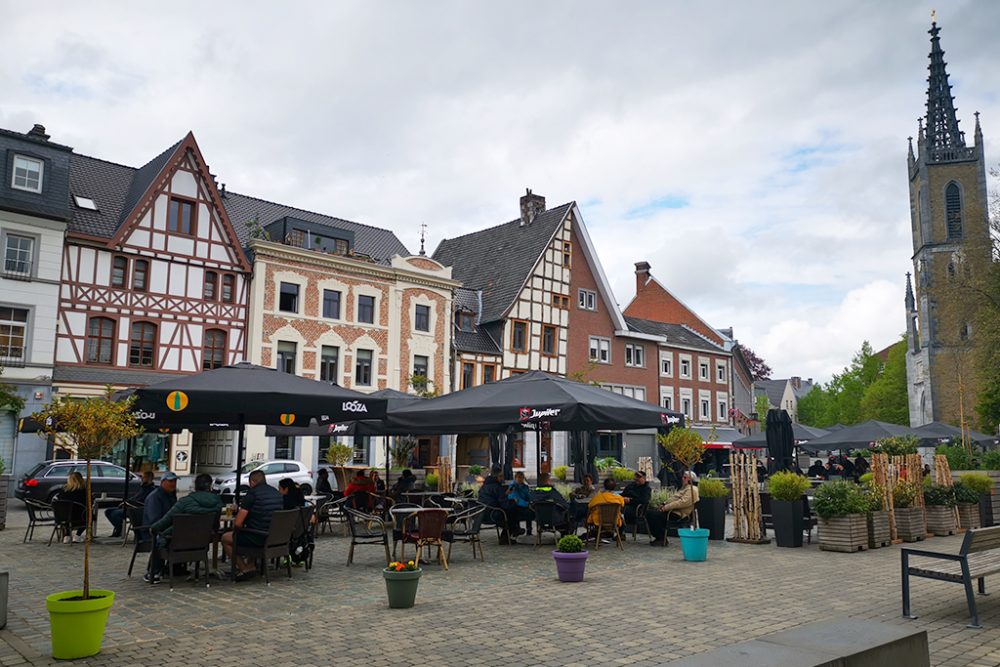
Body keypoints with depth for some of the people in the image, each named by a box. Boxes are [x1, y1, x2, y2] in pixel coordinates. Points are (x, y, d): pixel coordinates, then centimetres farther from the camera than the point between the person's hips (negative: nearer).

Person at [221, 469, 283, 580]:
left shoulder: (252, 493, -12)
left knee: (225, 538, 15)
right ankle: (250, 565, 34)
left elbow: (237, 523, -12)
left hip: (259, 538, -7)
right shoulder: (277, 493, 8)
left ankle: (245, 569, 15)